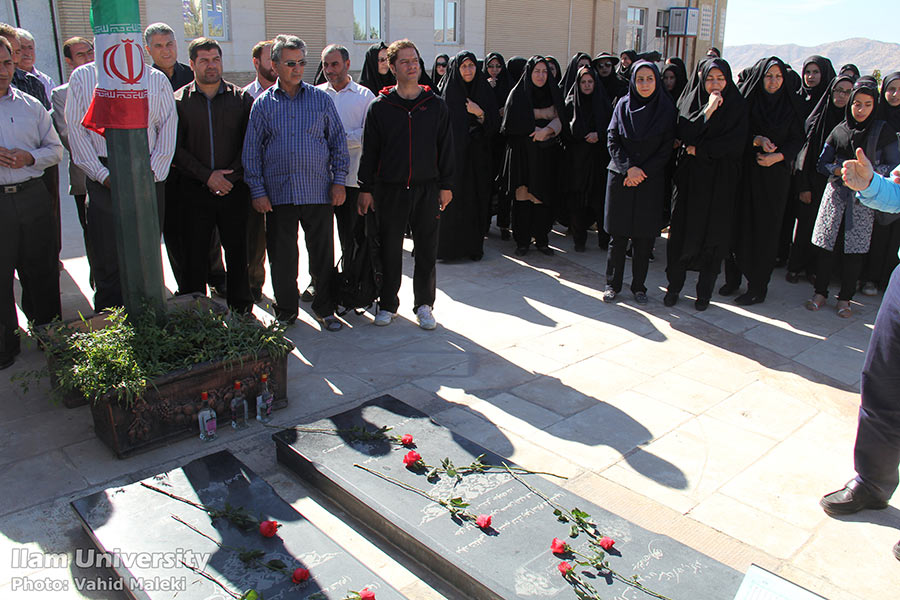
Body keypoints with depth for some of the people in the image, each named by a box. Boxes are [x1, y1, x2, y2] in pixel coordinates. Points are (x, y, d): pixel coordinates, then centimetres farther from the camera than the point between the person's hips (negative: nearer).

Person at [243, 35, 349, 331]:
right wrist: (257, 190, -1)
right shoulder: (263, 104, 6)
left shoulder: (321, 99, 6)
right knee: (282, 256, 6)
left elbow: (338, 141, 8)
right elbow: (252, 150, 6)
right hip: (278, 193, 0)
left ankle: (324, 308, 21)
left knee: (323, 253, 5)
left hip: (319, 192, 0)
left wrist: (339, 181, 0)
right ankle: (286, 311, 23)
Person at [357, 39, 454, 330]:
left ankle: (424, 304, 19)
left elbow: (445, 147, 7)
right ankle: (388, 304, 22)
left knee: (427, 251, 5)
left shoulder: (436, 105, 6)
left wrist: (446, 185, 2)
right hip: (390, 189, 0)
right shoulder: (380, 107, 3)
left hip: (427, 189, 1)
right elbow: (369, 150, 3)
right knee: (390, 249, 7)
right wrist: (365, 188, 0)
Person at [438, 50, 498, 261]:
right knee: (453, 199, -3)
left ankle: (474, 246, 12)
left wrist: (480, 113, -13)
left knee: (477, 199, 3)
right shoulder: (448, 93, 1)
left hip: (478, 156, 3)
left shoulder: (484, 91, 9)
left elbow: (495, 124, 5)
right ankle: (450, 245, 5)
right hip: (454, 154, -2)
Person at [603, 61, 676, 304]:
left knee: (643, 237, 3)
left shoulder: (666, 109, 2)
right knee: (618, 234, 3)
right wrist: (628, 168, -12)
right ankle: (613, 284, 15)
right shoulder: (623, 105, 4)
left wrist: (643, 171, -10)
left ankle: (639, 286, 16)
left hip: (651, 181, 0)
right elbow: (612, 140, 0)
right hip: (620, 178, 0)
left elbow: (666, 148, -1)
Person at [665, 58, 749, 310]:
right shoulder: (691, 99, 6)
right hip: (689, 177, 1)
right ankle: (674, 285, 15)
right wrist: (708, 110, -18)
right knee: (681, 231, 1)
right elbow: (682, 133, -9)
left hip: (719, 182, -1)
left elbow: (735, 143, -9)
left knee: (713, 235, 2)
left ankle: (705, 291, 14)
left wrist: (699, 150, -10)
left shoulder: (737, 106, 2)